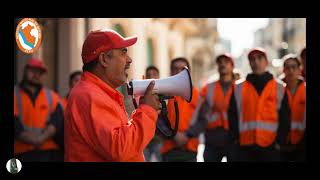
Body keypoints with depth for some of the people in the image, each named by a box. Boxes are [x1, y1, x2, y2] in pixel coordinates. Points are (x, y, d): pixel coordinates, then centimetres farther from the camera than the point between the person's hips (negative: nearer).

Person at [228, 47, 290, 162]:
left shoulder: (279, 87, 6)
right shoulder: (238, 87, 9)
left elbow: (284, 117, 4)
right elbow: (232, 115, 8)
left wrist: (280, 141, -5)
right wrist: (235, 138, -1)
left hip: (270, 146, -1)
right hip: (245, 146, 1)